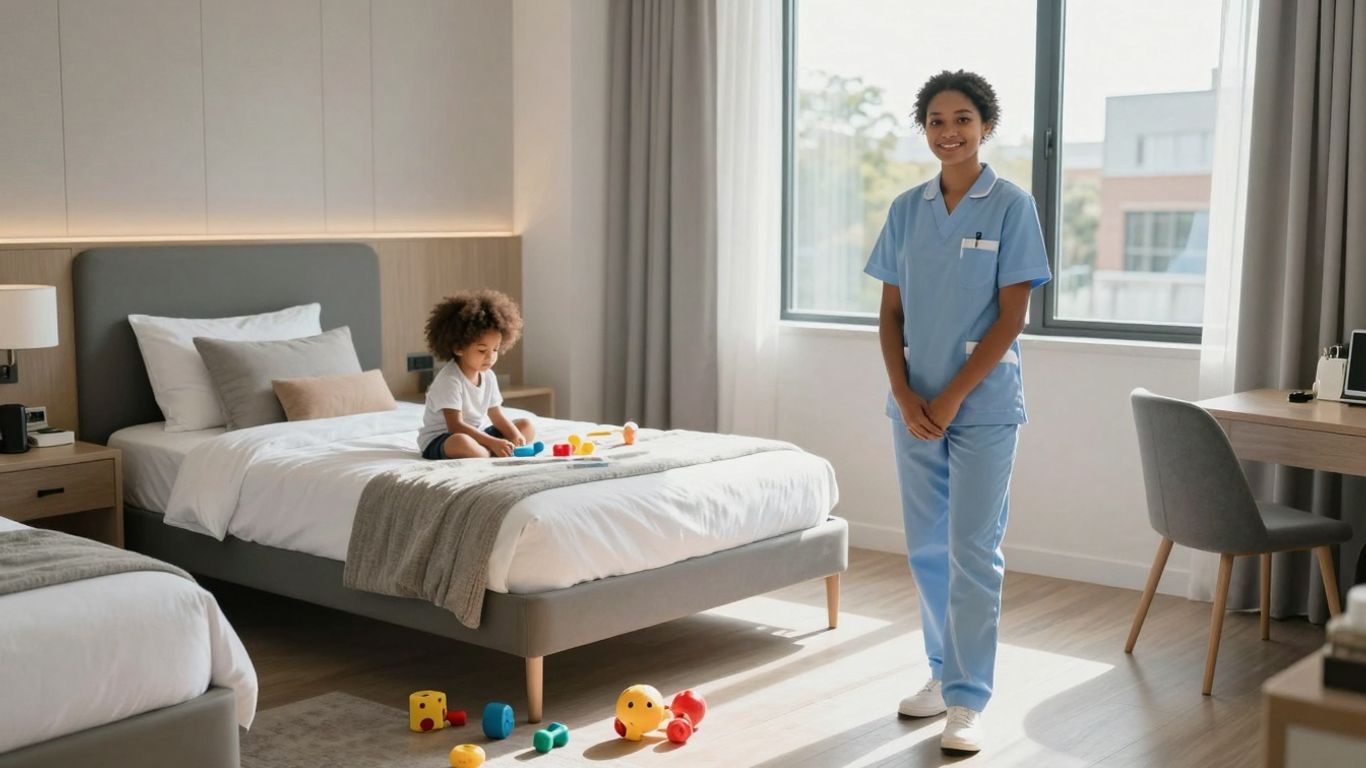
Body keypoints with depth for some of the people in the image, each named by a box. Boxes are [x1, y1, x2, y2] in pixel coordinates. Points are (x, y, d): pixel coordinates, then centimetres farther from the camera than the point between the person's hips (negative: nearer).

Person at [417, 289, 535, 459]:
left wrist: (515, 436, -15)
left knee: (528, 426, 3)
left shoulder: (488, 376, 3)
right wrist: (493, 443, -32)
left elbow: (497, 416, 6)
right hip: (439, 440, -9)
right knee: (460, 442, -43)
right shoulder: (450, 379, -22)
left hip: (477, 435, 9)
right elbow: (456, 426, -27)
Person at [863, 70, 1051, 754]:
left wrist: (951, 397, -13)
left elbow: (1011, 317, -9)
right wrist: (904, 394, -5)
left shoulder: (1011, 207, -5)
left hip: (982, 405, -4)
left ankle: (968, 699, 4)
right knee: (927, 548, 11)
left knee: (973, 552, -3)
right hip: (915, 404, 4)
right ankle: (943, 672, 26)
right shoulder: (907, 209, 7)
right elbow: (890, 313, 8)